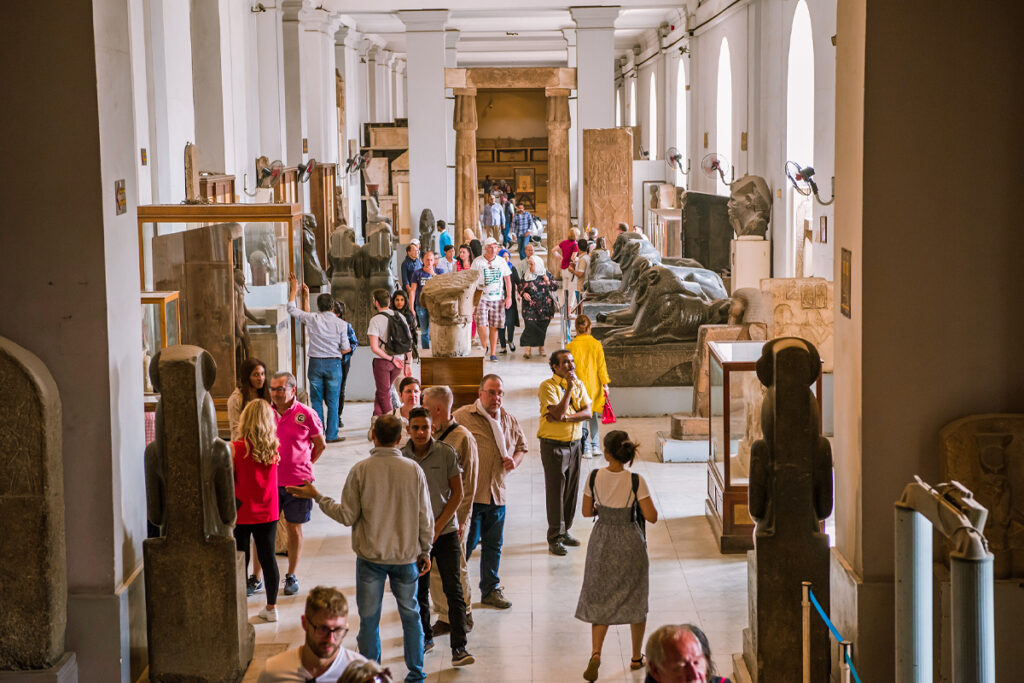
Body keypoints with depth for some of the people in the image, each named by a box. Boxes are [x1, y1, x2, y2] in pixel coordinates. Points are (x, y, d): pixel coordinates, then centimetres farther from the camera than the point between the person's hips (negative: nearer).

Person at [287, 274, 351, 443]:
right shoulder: (341, 324, -4)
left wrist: (293, 289, 23)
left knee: (316, 400, 7)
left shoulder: (312, 319, -2)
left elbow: (291, 309, 12)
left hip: (315, 363, 1)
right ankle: (332, 435, 4)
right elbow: (345, 348, -2)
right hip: (333, 363, -1)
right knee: (332, 401, 3)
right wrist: (347, 349, 23)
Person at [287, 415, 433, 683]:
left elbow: (348, 516, -7)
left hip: (370, 556, -1)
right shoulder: (413, 470, -6)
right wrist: (425, 551, 12)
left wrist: (317, 496, 4)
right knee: (411, 615, 15)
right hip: (406, 556, 1)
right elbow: (425, 518, -1)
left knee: (369, 620, 9)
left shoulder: (361, 470, -11)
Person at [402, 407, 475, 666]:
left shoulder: (446, 453, -6)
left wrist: (438, 526, -8)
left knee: (453, 589, -7)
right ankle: (425, 638, 31)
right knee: (419, 591, 11)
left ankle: (459, 648, -7)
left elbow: (457, 493, -2)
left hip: (445, 531, -2)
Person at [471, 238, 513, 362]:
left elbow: (507, 279, 13)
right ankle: (484, 347, 7)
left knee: (494, 327, 3)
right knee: (482, 324, -14)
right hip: (482, 298, -2)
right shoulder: (477, 262, -1)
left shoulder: (501, 261, 8)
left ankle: (493, 352, 10)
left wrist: (509, 296, 5)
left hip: (498, 299, 2)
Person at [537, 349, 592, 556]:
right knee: (555, 491, -3)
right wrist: (569, 387, -21)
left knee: (572, 490, 10)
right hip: (553, 444, -6)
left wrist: (565, 417, -19)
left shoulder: (578, 384, 7)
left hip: (575, 443, 6)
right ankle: (555, 539, 3)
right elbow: (558, 413, -23)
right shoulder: (547, 386, -12)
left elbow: (587, 412, -3)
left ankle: (565, 531, 24)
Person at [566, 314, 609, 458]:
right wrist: (605, 384, 6)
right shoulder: (596, 344, -6)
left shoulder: (571, 346, -11)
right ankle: (596, 446, 22)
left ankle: (586, 449, 4)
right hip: (594, 385, 2)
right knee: (593, 415, 17)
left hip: (578, 386, -2)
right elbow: (601, 366, -2)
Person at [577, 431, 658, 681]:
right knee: (635, 599, 17)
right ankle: (637, 657, 29)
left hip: (602, 543, 2)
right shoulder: (636, 481, -18)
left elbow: (587, 512, 0)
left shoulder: (594, 477, -11)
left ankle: (596, 653, -9)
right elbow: (651, 517, -14)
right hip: (630, 544, -1)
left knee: (600, 599, 11)